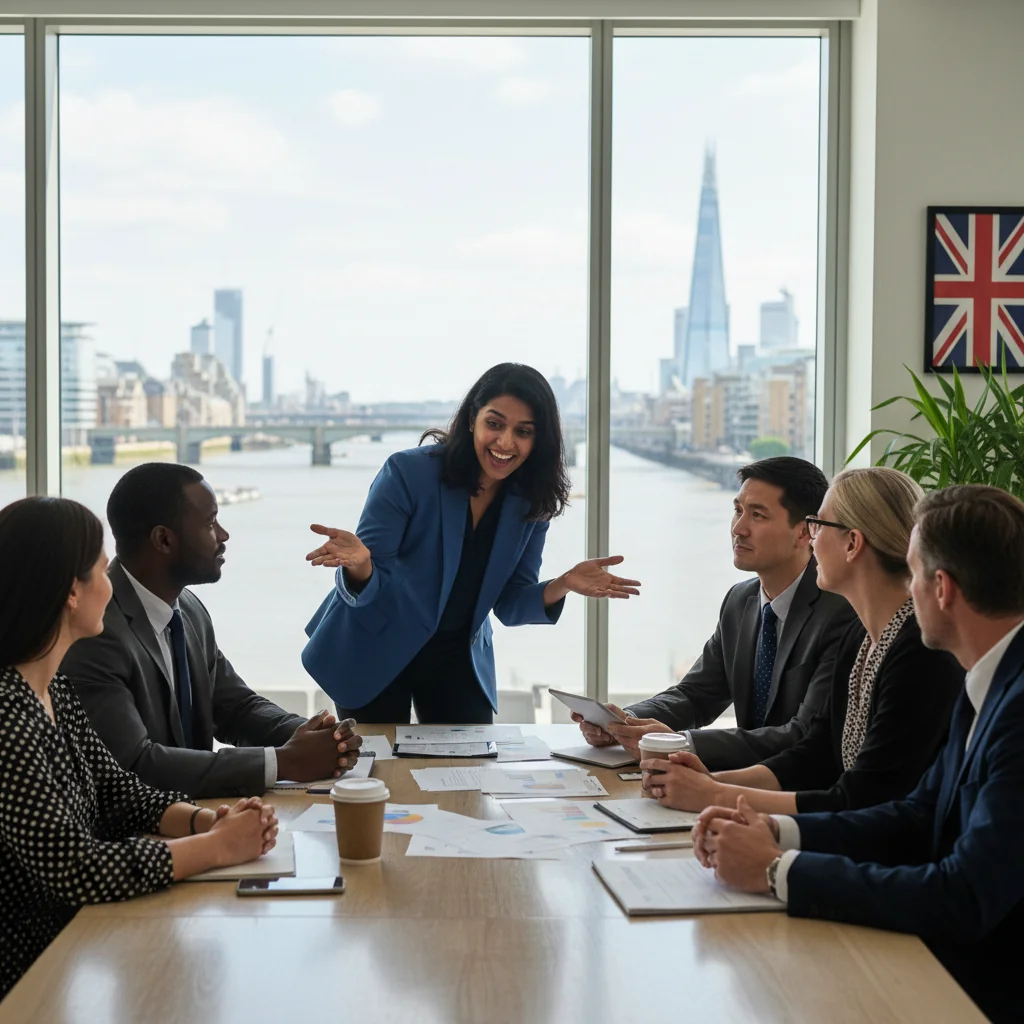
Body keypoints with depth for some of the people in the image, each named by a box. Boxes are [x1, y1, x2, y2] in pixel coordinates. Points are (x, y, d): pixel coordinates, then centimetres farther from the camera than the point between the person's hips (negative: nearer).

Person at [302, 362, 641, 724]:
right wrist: (360, 566, -44)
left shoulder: (530, 502, -8)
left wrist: (563, 585, -22)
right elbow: (368, 586, -20)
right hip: (374, 652, -4)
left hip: (457, 656, 4)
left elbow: (510, 605, -3)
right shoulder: (408, 472, -22)